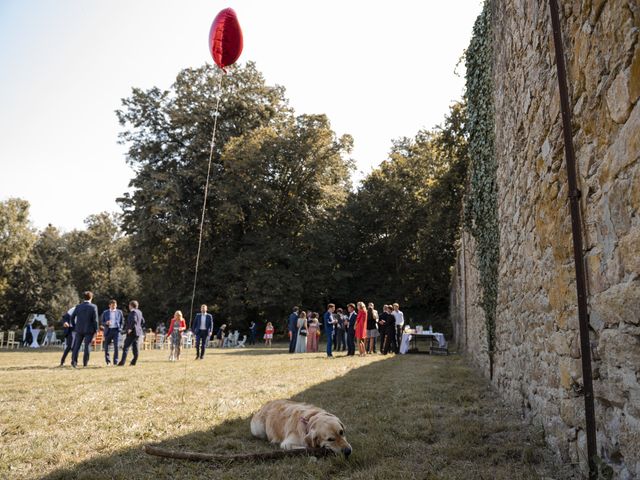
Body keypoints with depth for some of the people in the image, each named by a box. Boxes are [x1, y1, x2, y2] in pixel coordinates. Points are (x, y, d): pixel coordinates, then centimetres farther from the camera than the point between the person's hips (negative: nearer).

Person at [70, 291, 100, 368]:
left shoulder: (78, 306, 2)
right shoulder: (93, 307, -7)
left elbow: (72, 317, 5)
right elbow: (95, 319, -10)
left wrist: (75, 326, 19)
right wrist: (96, 330, -2)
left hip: (79, 329, 2)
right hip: (89, 330, -2)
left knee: (77, 345, 10)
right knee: (87, 346, 3)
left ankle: (74, 360, -3)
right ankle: (85, 363, 6)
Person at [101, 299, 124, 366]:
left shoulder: (119, 312, 10)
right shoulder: (105, 312, 9)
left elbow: (122, 322, 14)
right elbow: (102, 322, 9)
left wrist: (119, 328, 1)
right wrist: (106, 323, -13)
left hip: (116, 330, -1)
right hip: (108, 330, 1)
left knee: (116, 346, -11)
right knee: (106, 346, 0)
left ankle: (115, 362, -5)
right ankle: (108, 361, 16)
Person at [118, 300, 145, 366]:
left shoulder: (133, 312, -12)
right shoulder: (139, 312, 16)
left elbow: (134, 320, -26)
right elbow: (142, 321, 21)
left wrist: (130, 328, -22)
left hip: (132, 332, -9)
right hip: (138, 332, 9)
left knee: (126, 347, -6)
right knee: (135, 347, 10)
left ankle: (122, 362, -7)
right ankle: (134, 362, 10)